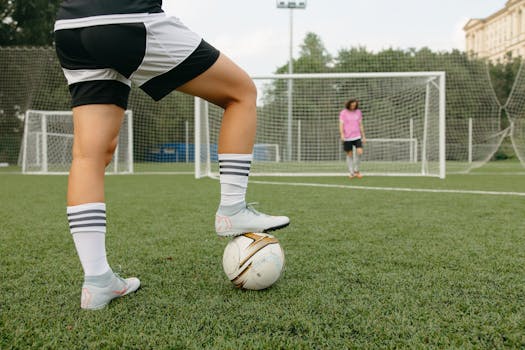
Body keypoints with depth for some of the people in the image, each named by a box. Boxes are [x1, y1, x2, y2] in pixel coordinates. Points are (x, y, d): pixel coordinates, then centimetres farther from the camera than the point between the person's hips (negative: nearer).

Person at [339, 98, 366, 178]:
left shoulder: (358, 112, 9)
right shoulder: (343, 113, -1)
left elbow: (360, 125, 14)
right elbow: (341, 124, -7)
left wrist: (363, 136, 13)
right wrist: (342, 134, -23)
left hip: (357, 136, 2)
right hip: (347, 137, -2)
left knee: (360, 152, -13)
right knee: (349, 155, 3)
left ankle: (356, 170, 5)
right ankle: (351, 173, 13)